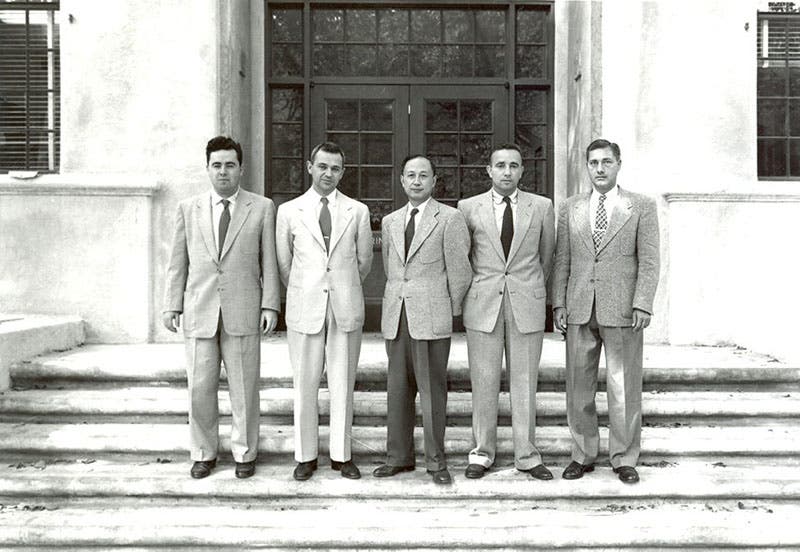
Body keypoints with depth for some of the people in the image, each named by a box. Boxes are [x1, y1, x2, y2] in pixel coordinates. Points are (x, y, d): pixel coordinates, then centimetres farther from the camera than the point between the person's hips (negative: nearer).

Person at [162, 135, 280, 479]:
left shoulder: (262, 208, 5)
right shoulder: (188, 209, 10)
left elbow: (269, 261, 3)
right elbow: (178, 262, 10)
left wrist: (270, 305, -4)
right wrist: (171, 305, 4)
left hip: (243, 312, -1)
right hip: (199, 313, 2)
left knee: (244, 389, 5)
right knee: (200, 389, 5)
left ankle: (245, 454, 21)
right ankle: (204, 453, 23)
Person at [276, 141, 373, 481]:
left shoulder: (358, 211, 4)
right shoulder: (288, 211, 3)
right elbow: (283, 263, 11)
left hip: (346, 308, 0)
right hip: (304, 309, 0)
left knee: (343, 385, 6)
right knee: (305, 386, 5)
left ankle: (341, 455, 18)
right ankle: (306, 456, 18)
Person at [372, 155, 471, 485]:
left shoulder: (450, 218, -1)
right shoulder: (390, 221, 15)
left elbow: (459, 270, -2)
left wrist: (452, 310, 2)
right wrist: (400, 298, 16)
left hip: (431, 318, -5)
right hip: (396, 316, 5)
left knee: (432, 389, -1)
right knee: (397, 389, 9)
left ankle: (436, 461, 11)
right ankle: (398, 457, 21)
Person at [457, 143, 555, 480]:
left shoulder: (542, 207, 5)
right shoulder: (468, 208, 3)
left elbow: (547, 254, 15)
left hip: (527, 304, 0)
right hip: (482, 304, 0)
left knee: (525, 383, 5)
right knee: (483, 383, 4)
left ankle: (526, 456, 17)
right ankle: (482, 453, 17)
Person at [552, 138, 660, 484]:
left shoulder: (642, 207, 3)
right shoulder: (571, 208, 10)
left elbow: (649, 261, -1)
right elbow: (562, 260, 10)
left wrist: (642, 305, -10)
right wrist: (559, 303, 3)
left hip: (622, 310, -2)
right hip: (579, 310, 3)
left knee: (624, 388, 4)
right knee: (578, 387, 8)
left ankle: (624, 458, 18)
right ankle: (583, 455, 21)